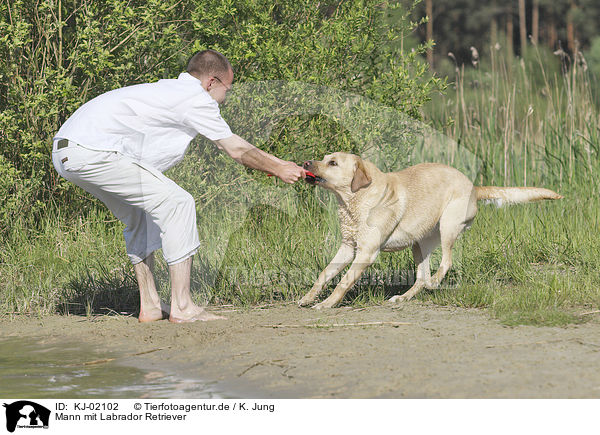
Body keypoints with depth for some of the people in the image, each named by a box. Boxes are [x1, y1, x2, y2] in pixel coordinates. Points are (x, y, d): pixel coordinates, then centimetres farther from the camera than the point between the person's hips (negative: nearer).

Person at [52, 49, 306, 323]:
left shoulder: (169, 90, 25)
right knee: (176, 204, -6)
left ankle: (150, 305, 23)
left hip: (65, 151, 10)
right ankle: (182, 307, -4)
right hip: (92, 152, -10)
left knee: (140, 216, 24)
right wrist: (279, 169, 20)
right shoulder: (195, 98, -2)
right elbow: (236, 149, 7)